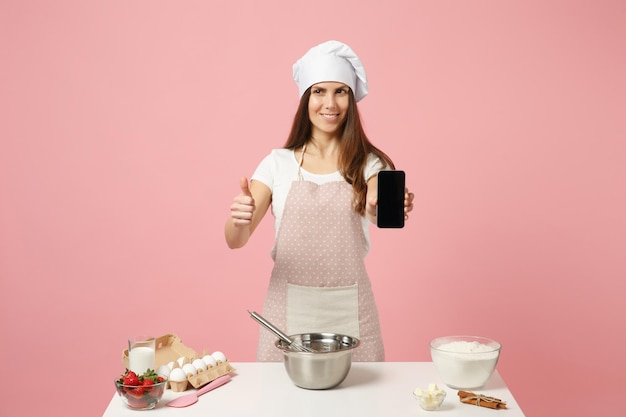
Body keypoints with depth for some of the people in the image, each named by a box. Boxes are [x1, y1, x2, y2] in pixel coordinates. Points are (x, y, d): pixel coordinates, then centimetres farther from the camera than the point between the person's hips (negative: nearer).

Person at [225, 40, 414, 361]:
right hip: (289, 308, 1)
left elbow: (377, 212, -19)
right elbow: (234, 240, -6)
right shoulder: (278, 163, 2)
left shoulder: (367, 164, 1)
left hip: (348, 309, 0)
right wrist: (239, 218, -28)